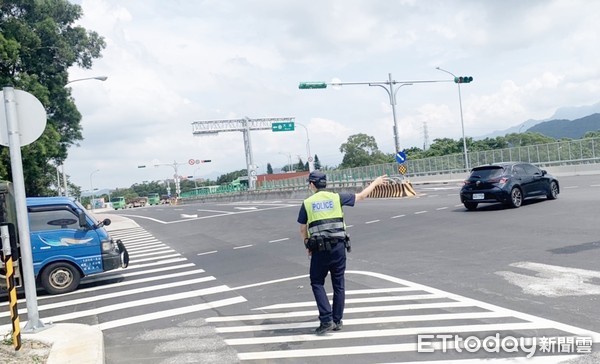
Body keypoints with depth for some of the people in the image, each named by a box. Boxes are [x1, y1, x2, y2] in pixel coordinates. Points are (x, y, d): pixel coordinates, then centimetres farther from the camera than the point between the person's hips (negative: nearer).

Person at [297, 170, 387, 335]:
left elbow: (303, 229, 7)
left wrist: (308, 246, 22)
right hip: (338, 247, 2)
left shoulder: (307, 203, 3)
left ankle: (327, 319, 1)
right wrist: (375, 182, 26)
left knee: (317, 283, 11)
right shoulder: (336, 197, 4)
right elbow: (361, 196, 12)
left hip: (319, 249, -2)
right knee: (338, 285, 13)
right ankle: (337, 321, 19)